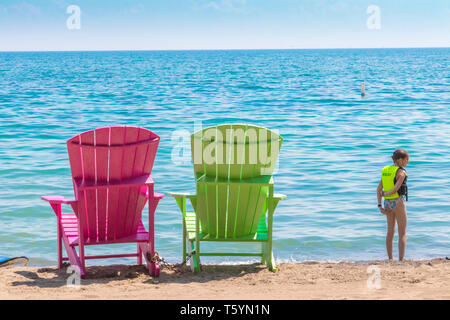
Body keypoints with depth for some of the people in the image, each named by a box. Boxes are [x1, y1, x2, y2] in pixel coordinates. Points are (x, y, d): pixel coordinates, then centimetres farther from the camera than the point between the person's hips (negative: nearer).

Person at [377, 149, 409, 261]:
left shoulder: (385, 170, 7)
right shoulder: (401, 172, -14)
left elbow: (379, 189, 4)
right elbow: (395, 189, -19)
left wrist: (380, 206, 2)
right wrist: (384, 194, -1)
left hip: (387, 203, 7)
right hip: (398, 203, -7)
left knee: (390, 232, 15)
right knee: (402, 234, 1)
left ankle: (390, 259, 17)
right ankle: (401, 260, -4)